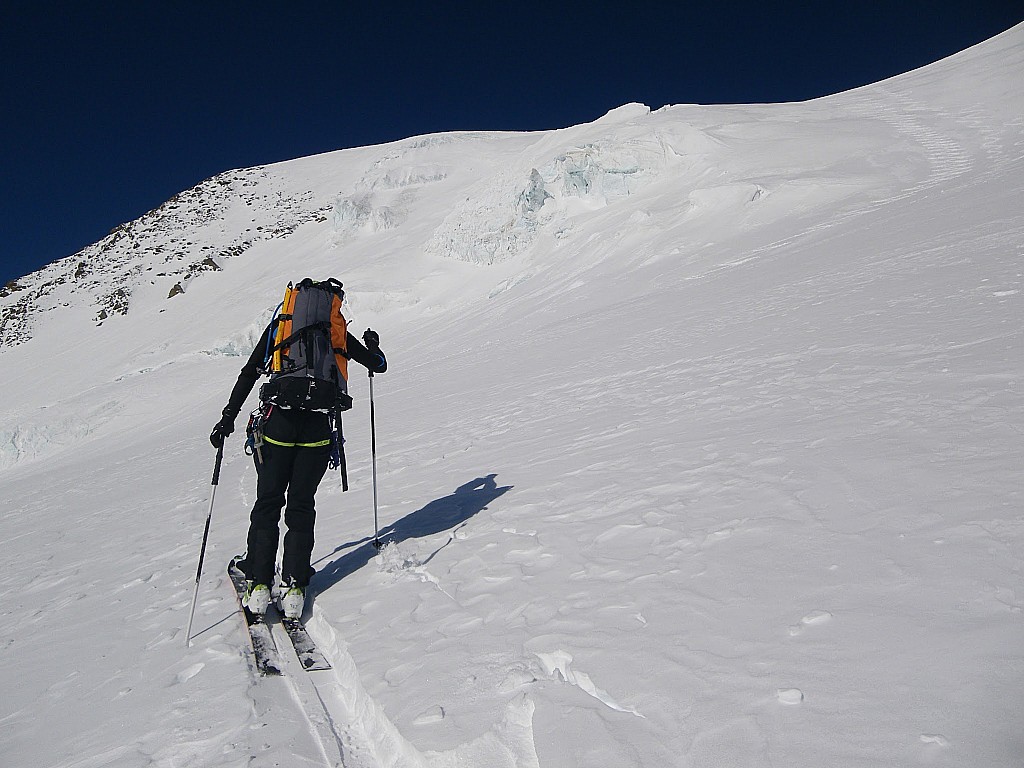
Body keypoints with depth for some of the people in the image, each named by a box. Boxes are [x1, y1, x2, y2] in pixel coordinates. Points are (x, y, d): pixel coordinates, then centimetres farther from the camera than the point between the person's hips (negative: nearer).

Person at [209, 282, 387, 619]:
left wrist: (228, 417, 6)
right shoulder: (338, 332, 13)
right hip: (318, 429, 0)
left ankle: (259, 582, 11)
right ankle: (294, 586, 8)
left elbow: (249, 373, 6)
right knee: (301, 506, 11)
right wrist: (373, 347, 42)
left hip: (278, 425, 0)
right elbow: (378, 365, 21)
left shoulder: (278, 326, 13)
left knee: (268, 503, 13)